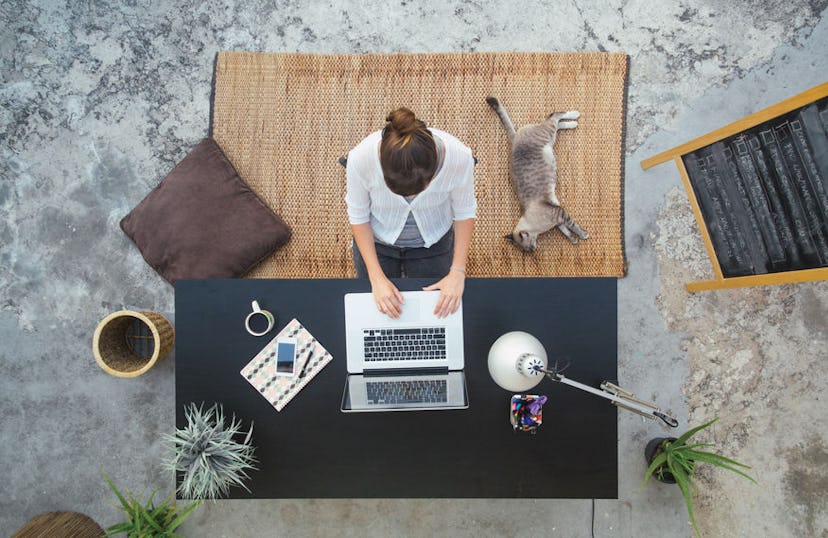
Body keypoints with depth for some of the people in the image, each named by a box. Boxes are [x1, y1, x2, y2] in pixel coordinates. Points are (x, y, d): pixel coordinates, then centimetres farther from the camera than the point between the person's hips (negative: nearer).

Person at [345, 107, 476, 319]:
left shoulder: (459, 157, -34)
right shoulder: (361, 157, -35)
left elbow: (464, 213, -14)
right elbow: (358, 216, -17)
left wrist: (458, 272, -20)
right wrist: (377, 277, -21)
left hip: (433, 244, 1)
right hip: (377, 241, 0)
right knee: (379, 310, 22)